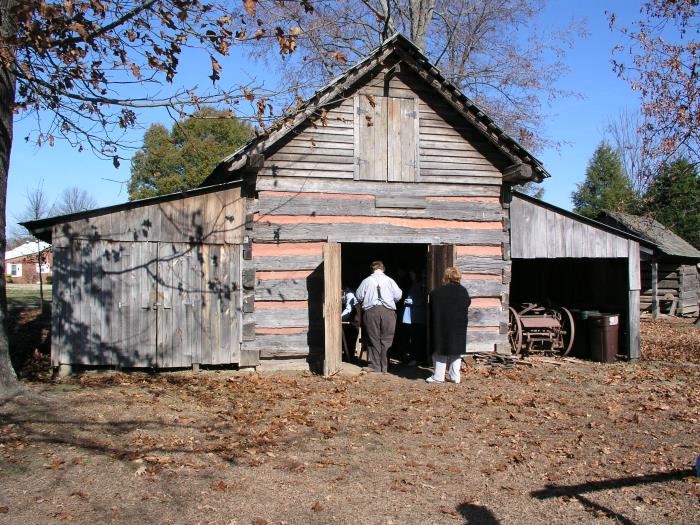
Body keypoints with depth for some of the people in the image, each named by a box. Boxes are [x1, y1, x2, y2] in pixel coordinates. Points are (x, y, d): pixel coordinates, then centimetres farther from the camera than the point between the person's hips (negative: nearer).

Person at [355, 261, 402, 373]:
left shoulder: (367, 281, 4)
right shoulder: (389, 280, 2)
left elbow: (358, 296, 6)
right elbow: (398, 295, 2)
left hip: (371, 312, 0)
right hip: (388, 311, 0)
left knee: (373, 340, 7)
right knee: (386, 340, 4)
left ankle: (375, 366, 8)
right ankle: (385, 367, 5)